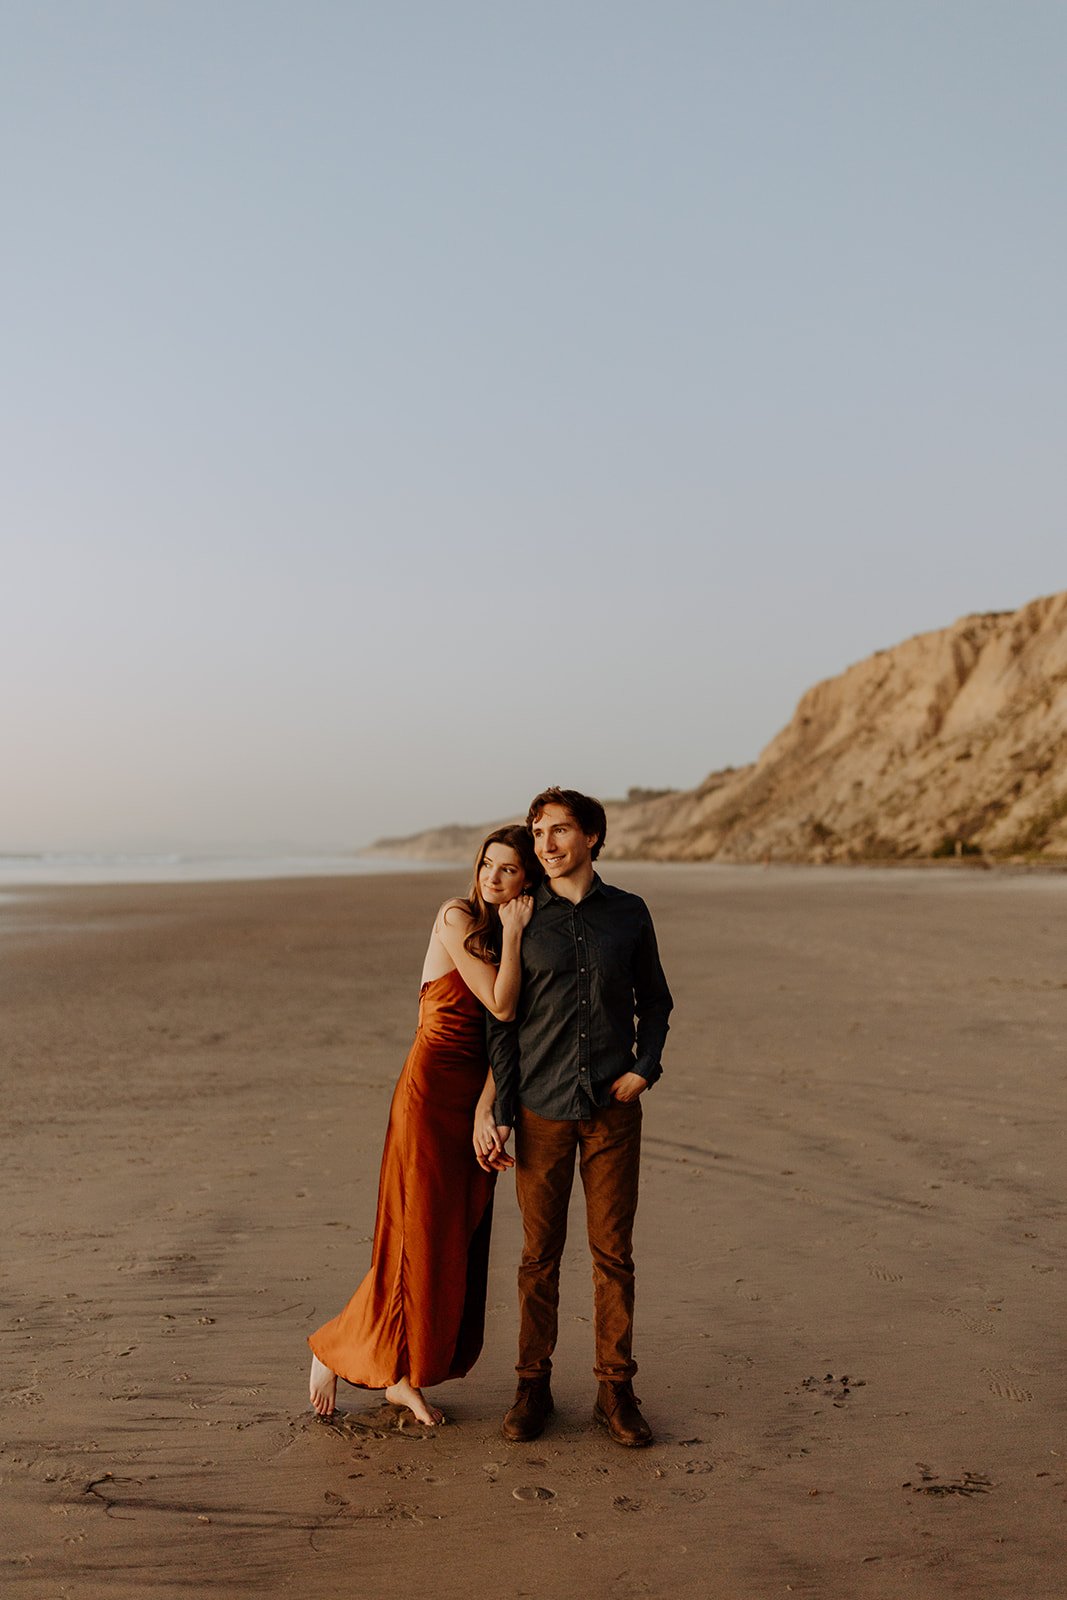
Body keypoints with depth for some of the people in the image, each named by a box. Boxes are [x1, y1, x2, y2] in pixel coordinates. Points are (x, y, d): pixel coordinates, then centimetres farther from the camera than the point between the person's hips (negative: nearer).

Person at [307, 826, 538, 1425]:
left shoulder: (522, 943, 11)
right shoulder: (457, 918, -9)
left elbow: (506, 1029, -1)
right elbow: (500, 1005, -17)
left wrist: (486, 1109, -11)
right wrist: (512, 934, -11)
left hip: (479, 1094, 7)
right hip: (433, 1087, -7)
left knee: (460, 1237, 9)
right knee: (419, 1235, -3)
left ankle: (403, 1376, 21)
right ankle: (333, 1353, 16)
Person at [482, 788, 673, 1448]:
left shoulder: (630, 913, 4)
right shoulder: (523, 920, 1)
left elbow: (655, 1002, 14)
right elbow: (503, 1020, 3)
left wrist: (645, 1066, -3)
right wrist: (501, 1112, -2)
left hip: (613, 1106, 1)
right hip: (542, 1109, 0)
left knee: (613, 1251, 6)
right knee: (540, 1252, 6)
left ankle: (616, 1389, 18)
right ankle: (534, 1386, 20)